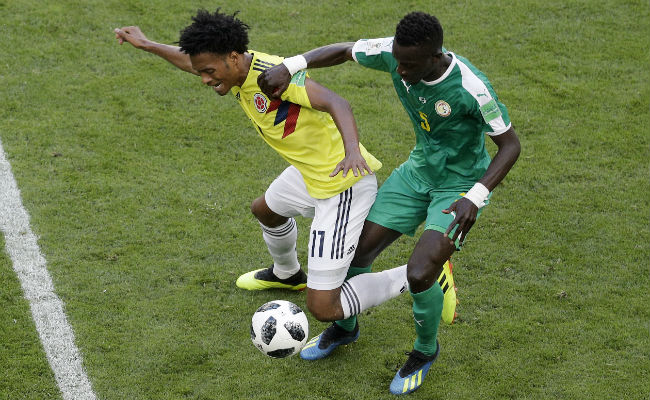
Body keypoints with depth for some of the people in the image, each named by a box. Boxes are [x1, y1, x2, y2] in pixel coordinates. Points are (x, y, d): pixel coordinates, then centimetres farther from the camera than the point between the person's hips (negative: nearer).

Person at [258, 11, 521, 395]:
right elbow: (342, 51, -4)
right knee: (358, 250, 4)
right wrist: (290, 66, -22)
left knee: (419, 274, -20)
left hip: (460, 185, -6)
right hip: (418, 171, 6)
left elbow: (510, 144, -22)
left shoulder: (472, 88, -33)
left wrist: (475, 197, -34)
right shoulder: (395, 52, -19)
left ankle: (425, 350, 13)